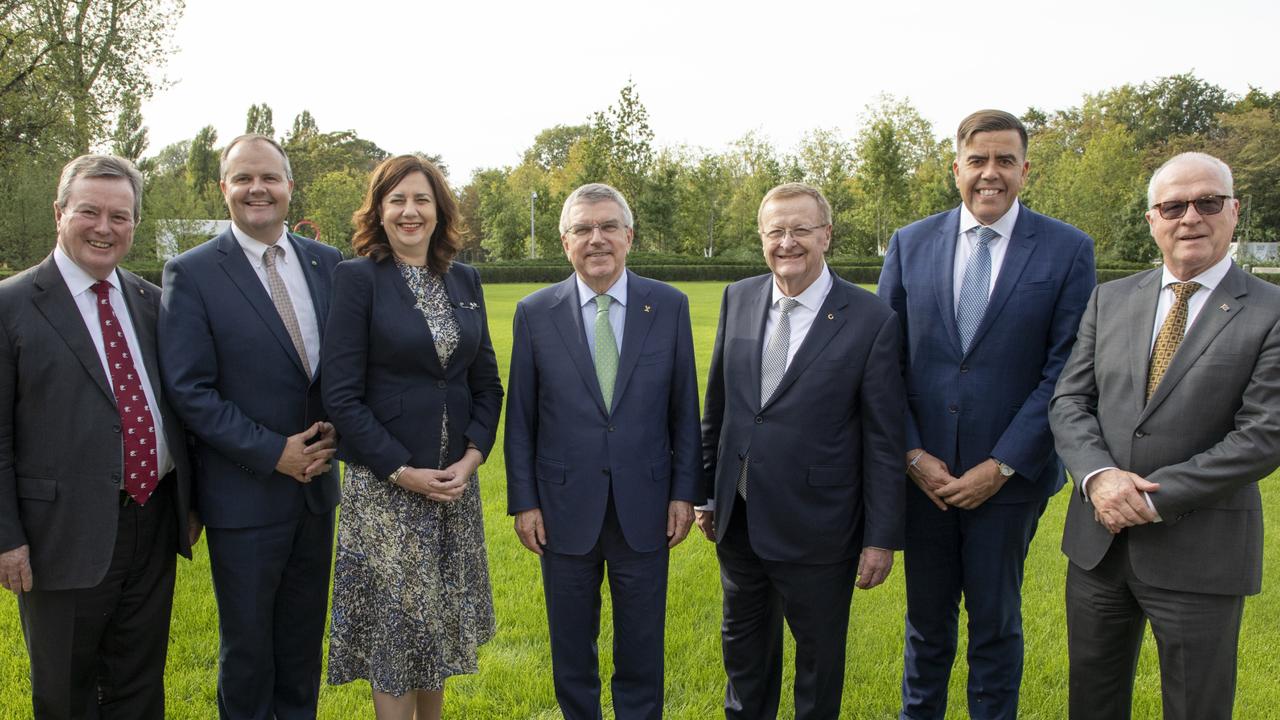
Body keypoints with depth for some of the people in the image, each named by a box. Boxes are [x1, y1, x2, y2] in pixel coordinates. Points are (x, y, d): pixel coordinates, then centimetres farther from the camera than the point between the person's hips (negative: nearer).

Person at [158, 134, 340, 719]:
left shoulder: (327, 264, 4)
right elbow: (188, 391, -13)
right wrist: (274, 452, -17)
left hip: (316, 485, 4)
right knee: (247, 643, 12)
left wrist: (332, 432, -8)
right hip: (245, 491, -4)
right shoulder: (192, 273, -9)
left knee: (304, 637, 19)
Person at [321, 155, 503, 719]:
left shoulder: (465, 280, 7)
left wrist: (472, 456, -5)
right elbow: (341, 396, -12)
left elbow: (487, 382, 9)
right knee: (393, 621, 5)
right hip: (385, 483, -5)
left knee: (439, 620, 15)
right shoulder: (356, 278, -8)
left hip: (456, 480, 5)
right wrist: (403, 471, -15)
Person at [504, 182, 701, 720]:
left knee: (641, 652, 13)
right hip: (565, 508, 0)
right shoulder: (535, 313, -2)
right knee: (571, 652, 15)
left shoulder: (670, 306, -2)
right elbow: (520, 417, 1)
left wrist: (685, 491, -1)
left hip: (644, 508, 0)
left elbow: (684, 408, 2)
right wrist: (524, 501, -1)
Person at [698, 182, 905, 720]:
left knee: (819, 655, 16)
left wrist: (882, 537, -9)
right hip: (738, 520, 4)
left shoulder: (870, 320, -12)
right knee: (744, 645, 24)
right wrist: (707, 492, 10)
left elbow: (884, 440, -10)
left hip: (817, 530, -4)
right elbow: (717, 403, 8)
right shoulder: (738, 299, 1)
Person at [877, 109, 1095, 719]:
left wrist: (1001, 466, -12)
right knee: (926, 618, 16)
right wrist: (913, 453, -6)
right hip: (922, 470, 2)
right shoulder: (911, 244, 2)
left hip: (1008, 474, -2)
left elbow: (1066, 371, -8)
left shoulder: (1068, 250, -4)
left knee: (996, 622, 13)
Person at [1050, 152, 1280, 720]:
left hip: (1200, 553, -3)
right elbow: (1069, 401, 3)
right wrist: (1099, 476, -15)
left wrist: (1153, 497, -17)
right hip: (1098, 539, 4)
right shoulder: (1110, 300, 6)